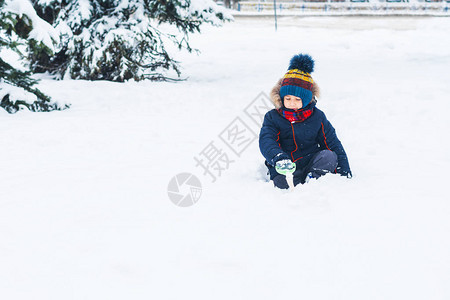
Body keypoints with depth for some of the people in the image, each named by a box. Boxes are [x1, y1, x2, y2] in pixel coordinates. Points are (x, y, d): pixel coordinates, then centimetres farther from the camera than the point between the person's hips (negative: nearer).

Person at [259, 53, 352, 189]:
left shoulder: (317, 117, 7)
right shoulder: (272, 117, 3)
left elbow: (334, 144, 9)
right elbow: (266, 142, -14)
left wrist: (345, 173, -1)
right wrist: (278, 158, -37)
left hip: (311, 164, 2)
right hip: (283, 170, -2)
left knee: (329, 156, -27)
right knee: (281, 183, -35)